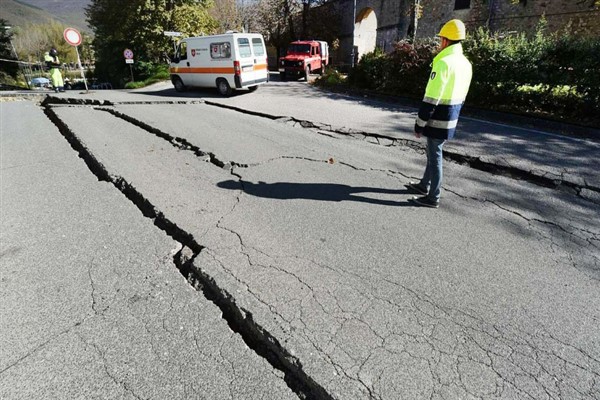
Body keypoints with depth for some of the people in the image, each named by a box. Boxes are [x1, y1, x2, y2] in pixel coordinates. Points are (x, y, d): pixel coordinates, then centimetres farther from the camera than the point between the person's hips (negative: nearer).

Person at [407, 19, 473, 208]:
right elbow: (461, 97, 17)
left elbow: (431, 99, -21)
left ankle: (433, 197, 11)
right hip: (451, 120, 9)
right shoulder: (466, 64, 11)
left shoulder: (443, 63, -18)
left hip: (438, 121, -9)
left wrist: (419, 125, -15)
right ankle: (424, 185, 37)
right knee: (433, 153, 21)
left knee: (435, 157, 0)